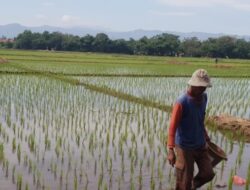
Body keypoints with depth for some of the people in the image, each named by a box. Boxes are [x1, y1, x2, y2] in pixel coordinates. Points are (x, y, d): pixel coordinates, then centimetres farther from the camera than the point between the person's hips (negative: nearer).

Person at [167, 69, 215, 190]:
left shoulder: (203, 98, 1)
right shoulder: (181, 102, -22)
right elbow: (172, 127, -24)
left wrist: (206, 136, 24)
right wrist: (170, 150, -30)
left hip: (200, 145, 6)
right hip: (184, 146, -6)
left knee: (208, 174, 5)